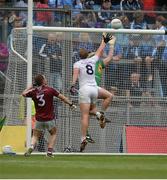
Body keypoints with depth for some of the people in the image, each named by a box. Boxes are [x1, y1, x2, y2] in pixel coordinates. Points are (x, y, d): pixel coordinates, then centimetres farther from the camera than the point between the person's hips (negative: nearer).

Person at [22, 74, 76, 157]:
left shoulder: (33, 92, -4)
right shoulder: (50, 90, -10)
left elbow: (23, 93, 13)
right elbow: (62, 97, -5)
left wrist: (31, 87, 20)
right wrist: (71, 104, 5)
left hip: (39, 120, 2)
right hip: (50, 119, -1)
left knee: (35, 136, 15)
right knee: (53, 134, 22)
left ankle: (31, 147, -13)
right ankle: (49, 151, 10)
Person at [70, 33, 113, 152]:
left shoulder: (77, 64, 2)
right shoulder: (92, 61, 12)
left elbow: (76, 73, -18)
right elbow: (100, 52, 28)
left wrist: (73, 84, -31)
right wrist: (104, 41, 44)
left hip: (85, 89, -4)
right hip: (94, 88, 4)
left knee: (85, 115, -9)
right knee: (91, 109, 26)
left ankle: (84, 138, -18)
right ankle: (99, 114, -9)